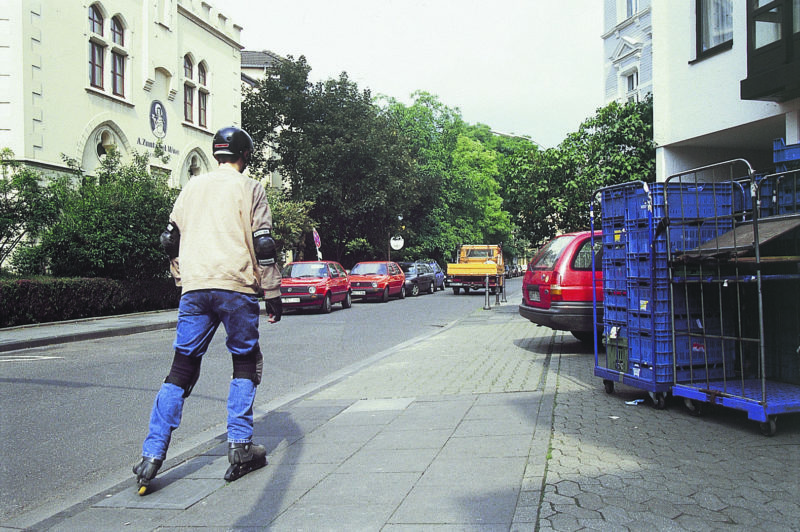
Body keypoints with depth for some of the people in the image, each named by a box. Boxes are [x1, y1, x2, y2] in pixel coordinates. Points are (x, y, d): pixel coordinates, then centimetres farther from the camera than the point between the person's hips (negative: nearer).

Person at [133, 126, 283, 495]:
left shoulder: (192, 187, 18)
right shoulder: (249, 189, 4)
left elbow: (171, 240, 18)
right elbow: (263, 244, -4)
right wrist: (272, 294, 0)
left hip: (195, 288, 4)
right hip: (236, 287, -4)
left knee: (181, 368, 7)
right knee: (245, 363, 11)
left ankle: (152, 454, 1)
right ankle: (240, 447, 8)